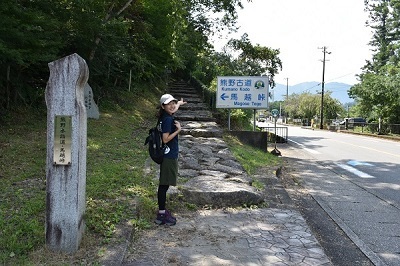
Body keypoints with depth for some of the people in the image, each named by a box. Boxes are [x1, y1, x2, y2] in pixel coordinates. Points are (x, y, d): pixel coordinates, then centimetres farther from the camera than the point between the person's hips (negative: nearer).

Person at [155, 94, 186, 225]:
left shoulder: (167, 116, 9)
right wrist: (178, 130, -20)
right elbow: (165, 139, -22)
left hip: (169, 155, 10)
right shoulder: (167, 120, -18)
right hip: (168, 156, -10)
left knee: (164, 185, 16)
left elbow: (173, 109, 34)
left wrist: (179, 103, 52)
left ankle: (162, 211, 26)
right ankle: (161, 215, 3)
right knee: (164, 185, -4)